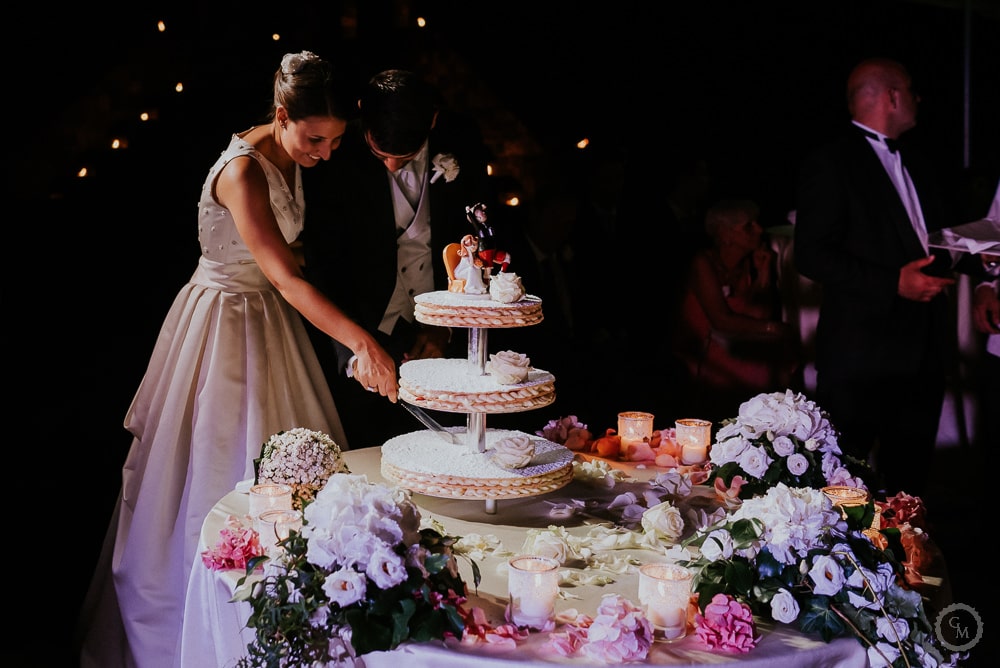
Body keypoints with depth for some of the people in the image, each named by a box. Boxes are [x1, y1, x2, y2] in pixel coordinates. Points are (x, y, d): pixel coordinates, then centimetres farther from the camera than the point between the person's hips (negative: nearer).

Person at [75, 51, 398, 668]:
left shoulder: (290, 159, 1)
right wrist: (361, 341, -39)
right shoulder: (242, 172, -26)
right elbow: (285, 278, -32)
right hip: (226, 321, -8)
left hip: (271, 318, 8)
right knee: (220, 467, 1)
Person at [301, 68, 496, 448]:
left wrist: (445, 324, -1)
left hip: (441, 339, 2)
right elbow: (323, 260, -12)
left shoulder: (460, 140, -7)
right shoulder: (338, 154, -15)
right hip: (366, 335, -2)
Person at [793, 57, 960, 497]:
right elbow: (811, 255, -15)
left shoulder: (915, 165, 19)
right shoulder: (830, 164, -7)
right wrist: (894, 283, -21)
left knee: (909, 481, 13)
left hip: (924, 351, 8)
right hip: (862, 352, -8)